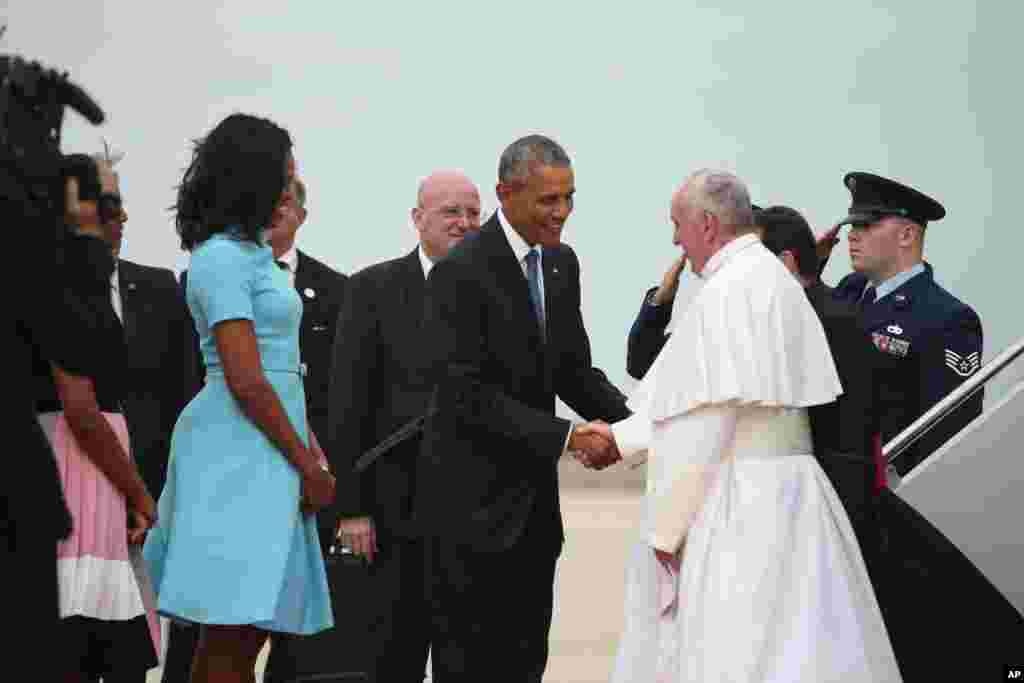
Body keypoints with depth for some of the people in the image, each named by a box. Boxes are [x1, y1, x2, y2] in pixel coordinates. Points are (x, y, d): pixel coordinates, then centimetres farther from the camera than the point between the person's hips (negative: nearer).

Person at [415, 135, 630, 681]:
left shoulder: (561, 263, 9)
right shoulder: (460, 272, -15)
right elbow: (468, 395, -20)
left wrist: (628, 421, -5)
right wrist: (566, 437, -22)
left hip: (532, 500, 7)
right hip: (473, 502, -7)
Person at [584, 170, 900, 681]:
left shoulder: (729, 292, -15)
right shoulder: (774, 284, 15)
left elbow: (709, 419, -19)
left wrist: (666, 526, -14)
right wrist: (621, 437, 26)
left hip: (739, 508, -10)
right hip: (783, 498, 10)